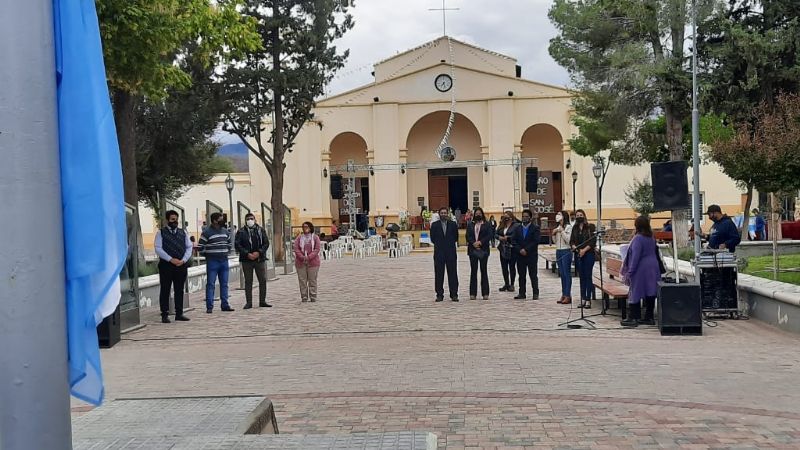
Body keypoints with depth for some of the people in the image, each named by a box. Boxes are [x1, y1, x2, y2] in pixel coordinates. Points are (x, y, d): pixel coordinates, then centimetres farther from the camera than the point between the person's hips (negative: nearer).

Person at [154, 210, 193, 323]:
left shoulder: (183, 232, 13)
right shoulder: (161, 233, 2)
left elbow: (189, 247, 9)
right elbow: (158, 249, -6)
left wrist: (183, 260, -6)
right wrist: (171, 259, -14)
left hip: (181, 265, 3)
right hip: (166, 265, -3)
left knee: (179, 290, 7)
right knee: (165, 291, -1)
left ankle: (179, 314, 13)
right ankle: (165, 315, 2)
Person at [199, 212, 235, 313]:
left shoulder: (225, 232, 11)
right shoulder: (207, 233, -8)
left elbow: (229, 244, 25)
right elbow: (200, 247, -7)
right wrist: (208, 255, -1)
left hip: (224, 261, 6)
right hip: (212, 262, -6)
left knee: (224, 284, 8)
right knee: (210, 284, -4)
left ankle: (225, 305, 14)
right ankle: (209, 307, -2)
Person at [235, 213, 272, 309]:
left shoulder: (261, 230, 9)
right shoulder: (241, 232, 3)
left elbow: (266, 243, 4)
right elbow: (237, 245, -4)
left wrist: (259, 252, -11)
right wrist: (247, 254, -15)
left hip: (260, 259, 2)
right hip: (246, 260, -2)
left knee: (263, 280, 3)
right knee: (248, 281, 3)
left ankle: (262, 301, 12)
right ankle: (248, 302, 7)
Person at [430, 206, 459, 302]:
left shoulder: (453, 224, 4)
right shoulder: (434, 225, 3)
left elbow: (456, 237, 8)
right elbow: (432, 238, 4)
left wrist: (450, 244, 5)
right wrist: (440, 244, 5)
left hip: (451, 252, 0)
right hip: (439, 252, 0)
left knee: (452, 274, 1)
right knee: (439, 274, 2)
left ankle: (454, 294, 6)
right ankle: (439, 295, 8)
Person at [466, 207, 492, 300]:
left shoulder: (487, 225, 5)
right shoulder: (470, 225, 10)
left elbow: (489, 235, -5)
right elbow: (468, 236, 2)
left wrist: (480, 242, -15)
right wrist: (474, 243, -13)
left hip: (483, 250, -2)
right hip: (472, 250, 2)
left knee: (484, 271, 1)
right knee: (473, 271, 3)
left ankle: (485, 293, 4)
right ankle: (473, 293, 5)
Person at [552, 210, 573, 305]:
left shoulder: (568, 227, -8)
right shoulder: (557, 227, 14)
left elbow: (568, 240, -15)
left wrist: (562, 231, -17)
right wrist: (554, 234, 0)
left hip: (566, 251, -7)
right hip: (558, 251, 7)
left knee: (567, 273, -5)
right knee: (561, 274, 9)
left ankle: (568, 296, -4)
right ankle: (563, 294, 13)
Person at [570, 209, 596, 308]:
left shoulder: (590, 227, -3)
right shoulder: (574, 228, 11)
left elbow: (593, 241, -9)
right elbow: (571, 241, 10)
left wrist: (584, 250, -16)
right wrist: (574, 246, -10)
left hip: (588, 254, -5)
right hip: (578, 255, 5)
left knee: (588, 276, -4)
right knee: (581, 277, 8)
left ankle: (588, 300, -2)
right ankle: (583, 299, 12)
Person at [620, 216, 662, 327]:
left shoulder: (638, 238, -16)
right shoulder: (651, 238, 9)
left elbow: (635, 256, -19)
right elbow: (655, 253, 15)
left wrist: (629, 272, -15)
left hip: (641, 269, -8)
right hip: (652, 268, 8)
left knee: (635, 292, -1)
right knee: (650, 293, 10)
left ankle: (633, 318, 0)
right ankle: (649, 318, 15)